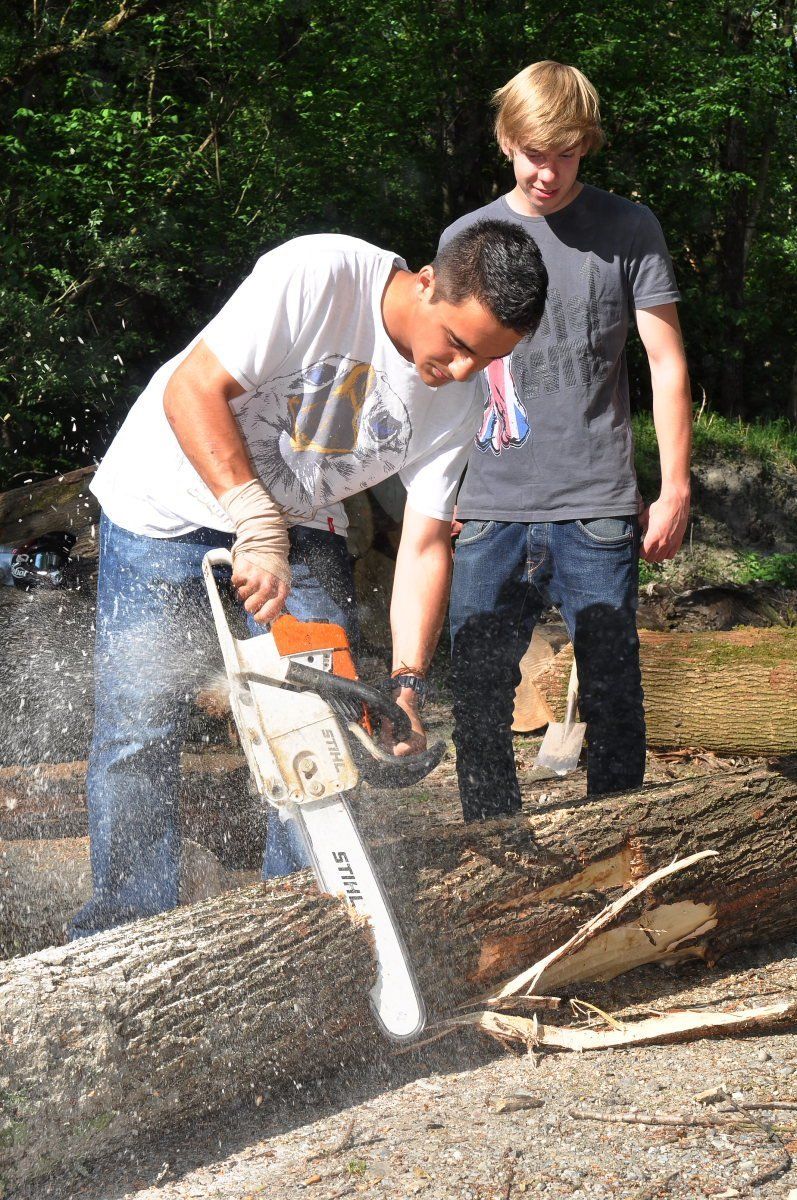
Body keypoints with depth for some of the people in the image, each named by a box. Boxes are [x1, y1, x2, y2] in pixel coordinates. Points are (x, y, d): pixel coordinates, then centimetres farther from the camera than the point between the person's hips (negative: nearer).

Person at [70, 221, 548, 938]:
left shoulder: (458, 399, -12)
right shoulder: (320, 274, -29)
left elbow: (425, 548, -11)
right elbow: (191, 389, -28)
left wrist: (409, 683, -24)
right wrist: (257, 528, -37)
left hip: (300, 527, 5)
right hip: (170, 506, -4)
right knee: (138, 729, -5)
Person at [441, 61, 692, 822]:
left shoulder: (627, 230, 4)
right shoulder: (465, 238, 11)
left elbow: (667, 364, 4)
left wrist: (675, 489, -1)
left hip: (596, 510, -2)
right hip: (490, 507, 2)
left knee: (612, 701, 2)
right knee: (477, 702, 3)